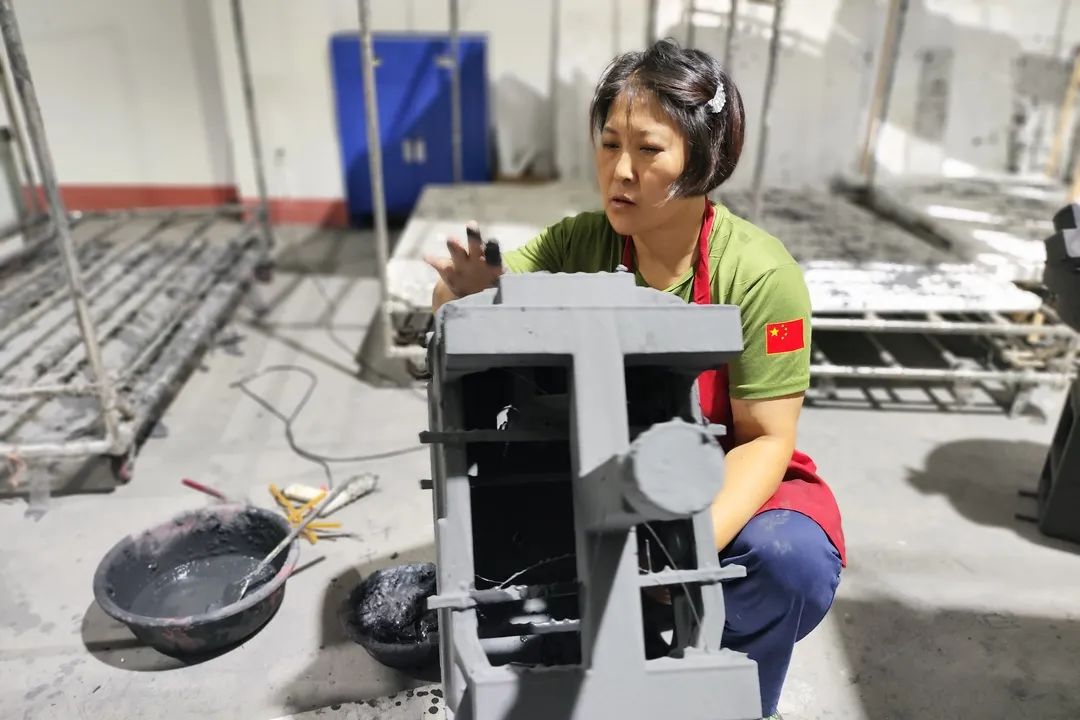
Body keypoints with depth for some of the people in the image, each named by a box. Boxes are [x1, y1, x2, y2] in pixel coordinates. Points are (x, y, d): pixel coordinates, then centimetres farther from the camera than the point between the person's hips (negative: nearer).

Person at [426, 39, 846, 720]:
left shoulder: (758, 273, -20)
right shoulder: (579, 243, -10)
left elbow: (766, 438, -16)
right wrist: (468, 295, -33)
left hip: (725, 478, -2)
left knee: (792, 558, -30)